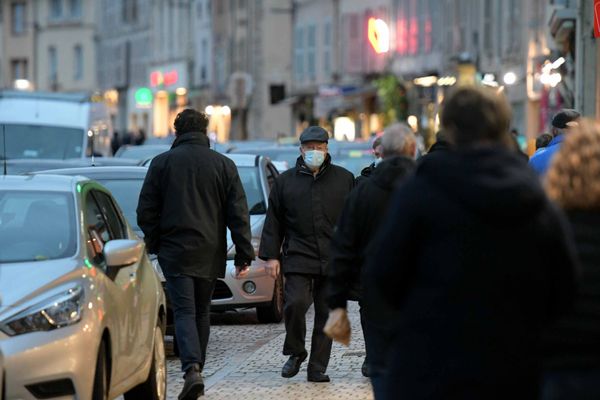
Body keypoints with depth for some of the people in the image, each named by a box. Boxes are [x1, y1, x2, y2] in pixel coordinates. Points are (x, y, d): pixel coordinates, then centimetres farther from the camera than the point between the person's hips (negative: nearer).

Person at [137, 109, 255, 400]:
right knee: (201, 312, 15)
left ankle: (192, 369, -25)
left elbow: (146, 211, 0)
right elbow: (239, 214, 1)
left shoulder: (162, 163, -1)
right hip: (210, 254, 2)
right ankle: (195, 369, 22)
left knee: (184, 311, -6)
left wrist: (151, 245, 13)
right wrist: (244, 255, 3)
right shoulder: (224, 165, 3)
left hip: (174, 251, -2)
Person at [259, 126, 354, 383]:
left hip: (334, 260, 1)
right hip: (298, 258, -1)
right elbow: (274, 221, 10)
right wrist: (271, 255, 2)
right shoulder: (286, 181, 10)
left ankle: (317, 368, 9)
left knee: (326, 314, 2)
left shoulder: (344, 179, 10)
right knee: (295, 303, -17)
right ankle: (295, 352, 6)